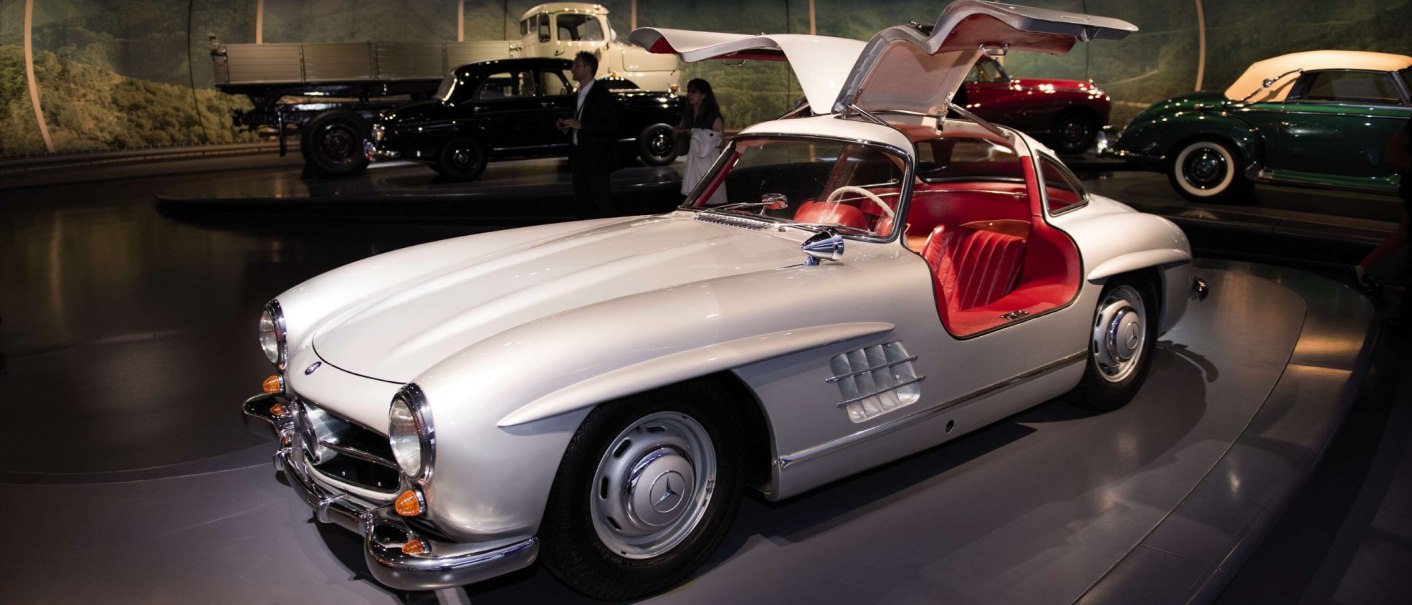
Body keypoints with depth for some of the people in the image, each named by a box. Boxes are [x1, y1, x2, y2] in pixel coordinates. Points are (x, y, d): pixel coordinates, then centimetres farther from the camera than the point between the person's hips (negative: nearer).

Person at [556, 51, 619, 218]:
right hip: (579, 156, 8)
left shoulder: (601, 94, -11)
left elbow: (610, 126, -17)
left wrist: (580, 125, -21)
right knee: (582, 205, 11)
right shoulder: (579, 95, 15)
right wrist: (566, 124, 6)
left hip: (596, 158, -8)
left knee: (602, 204, -3)